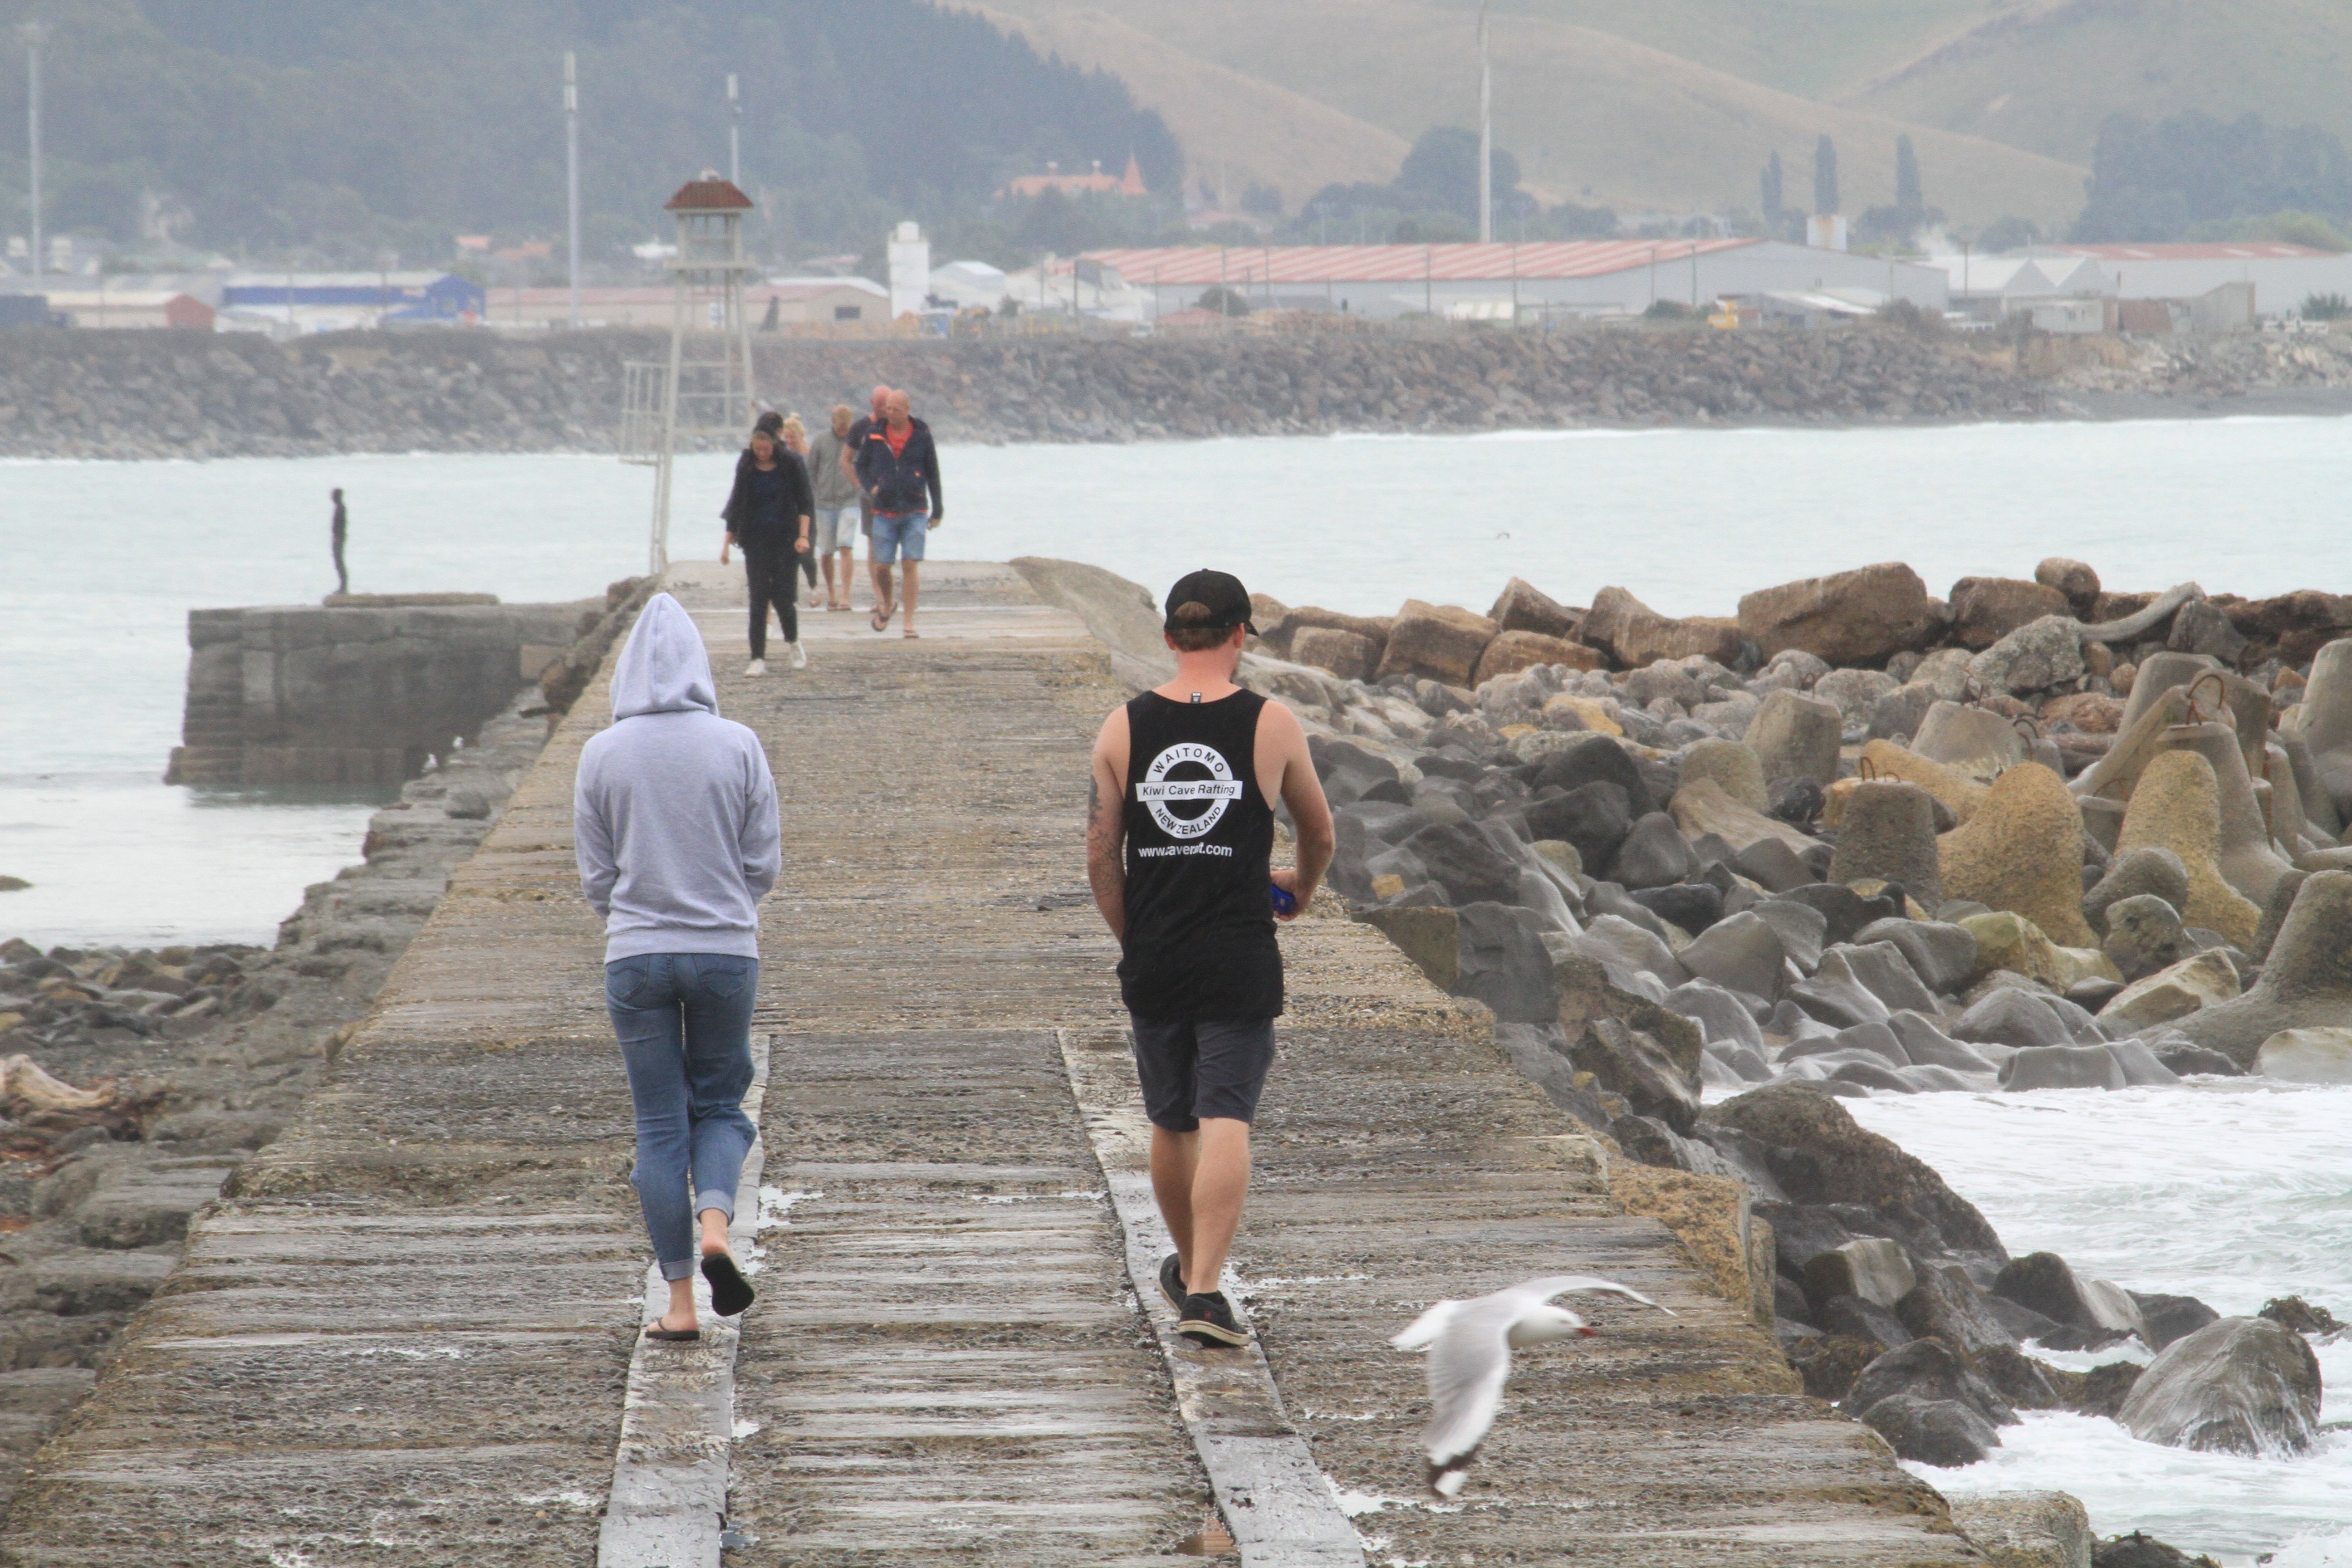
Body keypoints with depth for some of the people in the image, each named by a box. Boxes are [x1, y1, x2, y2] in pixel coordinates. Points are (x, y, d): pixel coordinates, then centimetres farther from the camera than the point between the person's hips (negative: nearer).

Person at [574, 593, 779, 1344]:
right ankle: (715, 1226, -11)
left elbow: (595, 877, 2)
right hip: (727, 951, 0)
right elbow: (765, 864, 0)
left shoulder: (603, 754, -4)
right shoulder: (737, 746, -5)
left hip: (636, 956, 0)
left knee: (660, 1123, 6)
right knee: (720, 1104, 17)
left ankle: (680, 1301, 4)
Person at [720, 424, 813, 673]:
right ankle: (758, 659, -4)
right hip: (756, 541, 2)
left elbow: (805, 503, 1)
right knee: (758, 599, -5)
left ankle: (793, 642, 29)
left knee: (782, 596, -2)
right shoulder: (747, 468, 5)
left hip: (785, 540, -2)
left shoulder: (791, 466, -1)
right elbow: (737, 504, 11)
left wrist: (803, 536, -11)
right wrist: (728, 540, 7)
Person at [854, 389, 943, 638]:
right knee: (882, 566, -1)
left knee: (912, 564, -9)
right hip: (885, 512, 1)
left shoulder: (922, 435, 1)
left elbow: (932, 473, 9)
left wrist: (937, 508, 11)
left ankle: (909, 623, -6)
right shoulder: (874, 435, 2)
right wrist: (870, 487, -9)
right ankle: (885, 609, 27)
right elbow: (861, 466, 12)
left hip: (915, 512, -1)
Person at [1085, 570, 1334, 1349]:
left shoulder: (1123, 728, 1)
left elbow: (1100, 855, 2)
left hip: (1153, 961, 3)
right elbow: (1318, 831, 12)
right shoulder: (1271, 725, -3)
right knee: (1226, 1122, -6)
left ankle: (1188, 1268, 35)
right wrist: (1302, 889, 33)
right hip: (1240, 960, -3)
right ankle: (1204, 1289, -18)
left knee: (1171, 1124, 17)